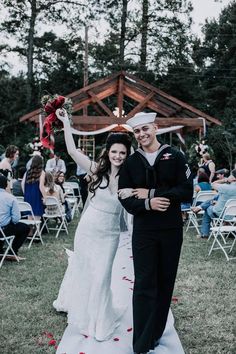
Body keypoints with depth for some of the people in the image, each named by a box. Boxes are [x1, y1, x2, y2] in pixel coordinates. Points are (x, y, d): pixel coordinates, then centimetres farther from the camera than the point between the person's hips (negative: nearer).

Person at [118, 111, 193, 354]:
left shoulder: (175, 157, 0)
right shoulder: (131, 163, 3)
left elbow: (187, 191, -9)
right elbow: (125, 199, -1)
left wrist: (152, 193, -14)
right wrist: (147, 204, -20)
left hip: (171, 230, 0)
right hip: (143, 231, 0)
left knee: (165, 282, 10)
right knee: (144, 285, -1)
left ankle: (155, 333, 28)